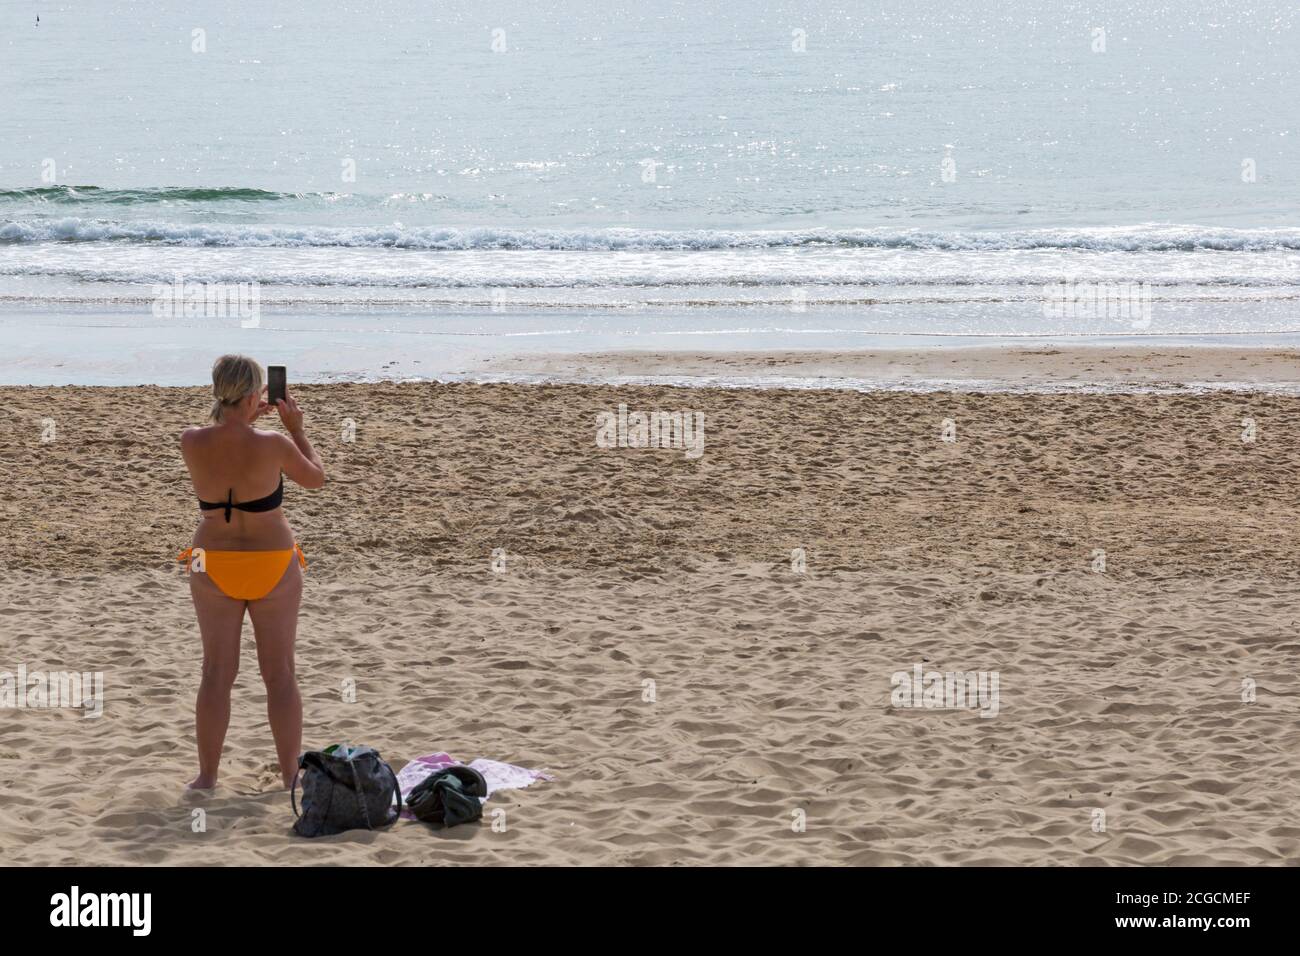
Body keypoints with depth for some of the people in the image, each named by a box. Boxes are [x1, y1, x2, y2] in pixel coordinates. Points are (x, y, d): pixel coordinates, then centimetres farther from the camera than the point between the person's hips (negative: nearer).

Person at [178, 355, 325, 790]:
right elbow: (315, 477, 0)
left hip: (214, 567, 2)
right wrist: (295, 427, 7)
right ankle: (291, 774, 15)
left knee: (216, 673, 12)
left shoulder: (191, 442, -12)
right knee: (280, 674, 9)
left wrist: (244, 419, 16)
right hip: (273, 566, -2)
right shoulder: (272, 444, -20)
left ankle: (207, 775, 16)